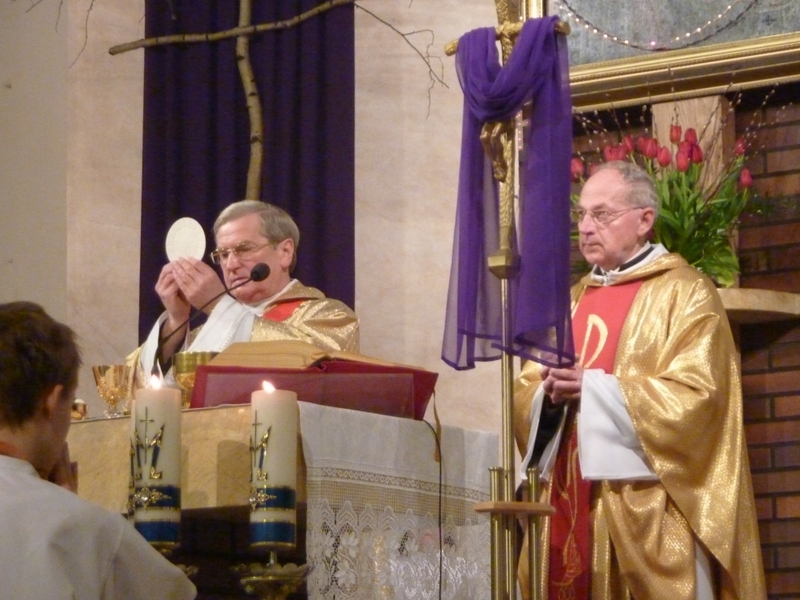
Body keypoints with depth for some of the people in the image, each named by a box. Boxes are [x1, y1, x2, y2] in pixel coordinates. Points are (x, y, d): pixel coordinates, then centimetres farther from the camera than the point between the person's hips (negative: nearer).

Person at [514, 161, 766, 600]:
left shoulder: (685, 294, -2)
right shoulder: (573, 300, 19)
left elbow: (696, 396, -14)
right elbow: (526, 393, 16)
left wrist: (593, 387, -15)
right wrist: (551, 394, -9)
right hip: (571, 500, 6)